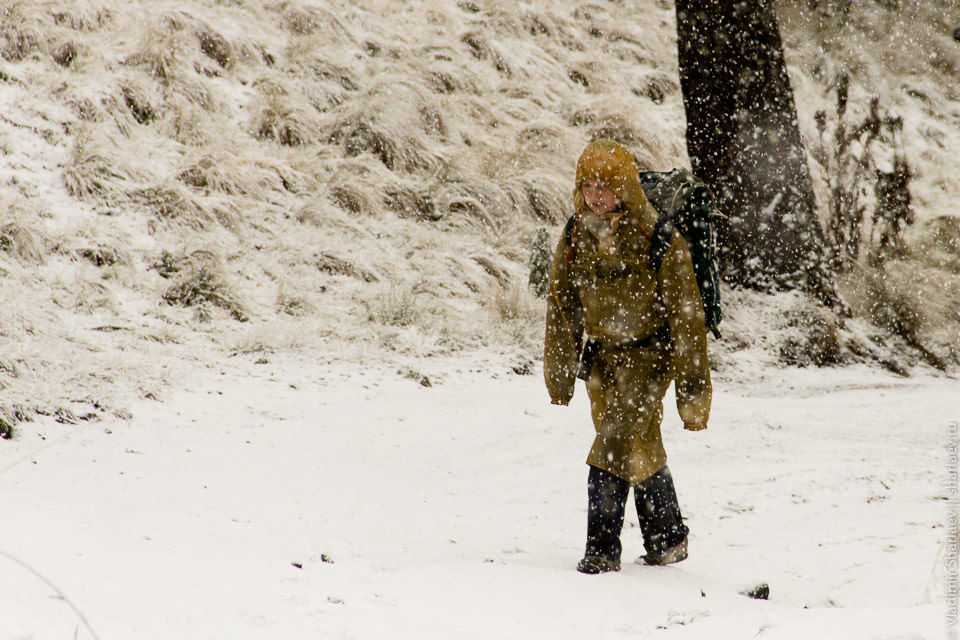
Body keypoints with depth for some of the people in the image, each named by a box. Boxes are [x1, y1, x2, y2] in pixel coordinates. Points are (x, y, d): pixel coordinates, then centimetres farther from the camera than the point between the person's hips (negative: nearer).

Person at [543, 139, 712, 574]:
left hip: (650, 351, -6)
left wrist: (692, 382, -14)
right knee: (641, 449, 15)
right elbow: (562, 307, 9)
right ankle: (667, 541, 30)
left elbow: (685, 313, -14)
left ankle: (603, 549, -15)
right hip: (603, 354, 6)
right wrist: (560, 373, 8)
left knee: (617, 445, -19)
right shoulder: (576, 237, -2)